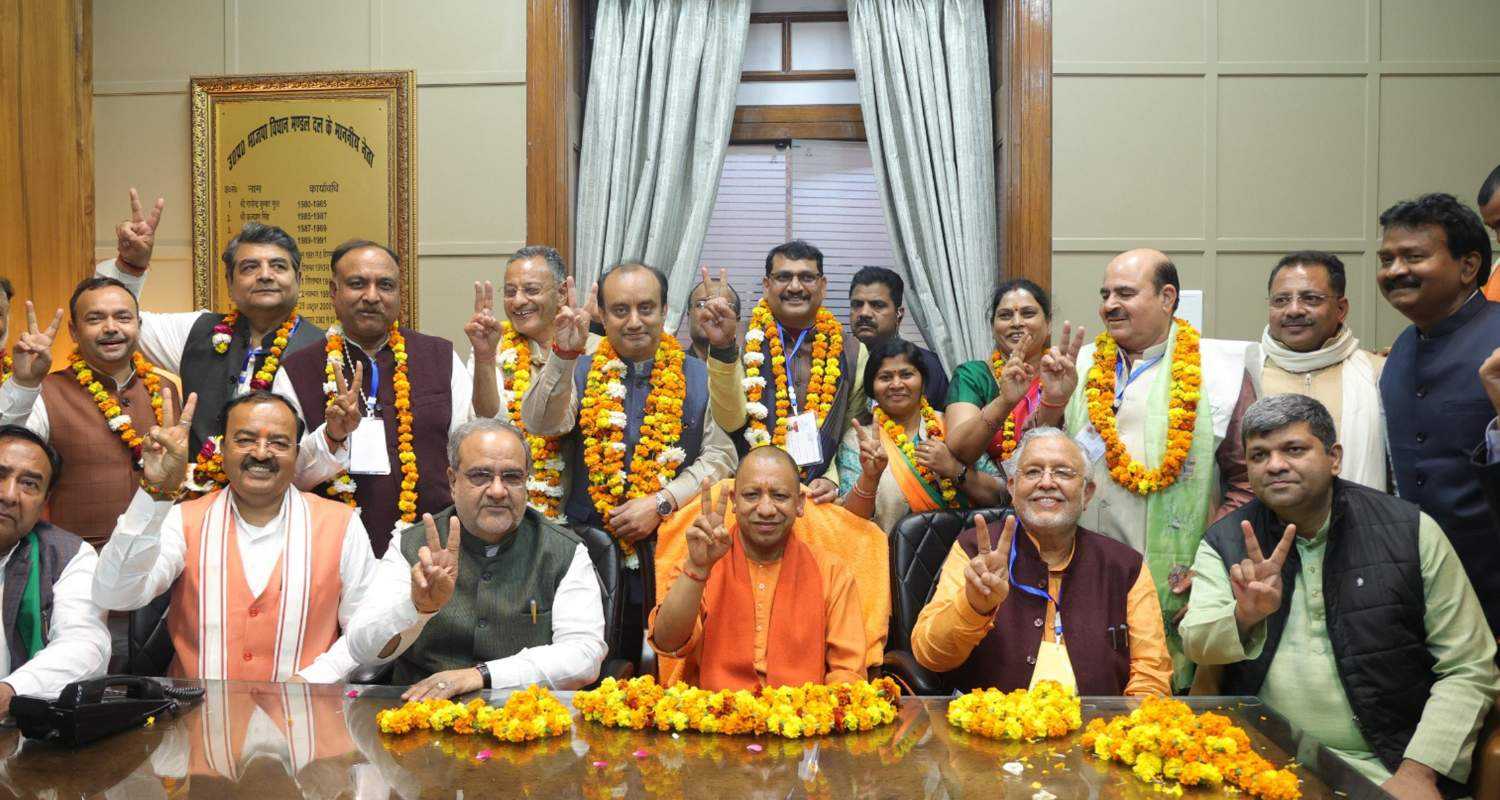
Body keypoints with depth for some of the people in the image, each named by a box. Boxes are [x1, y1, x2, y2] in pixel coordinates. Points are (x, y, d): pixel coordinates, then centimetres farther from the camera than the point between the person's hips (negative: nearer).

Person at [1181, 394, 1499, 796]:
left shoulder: (1410, 530, 1)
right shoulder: (1224, 542, 5)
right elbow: (1197, 645, -5)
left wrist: (1417, 774, -10)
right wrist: (1246, 615, -26)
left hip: (1384, 768, 0)